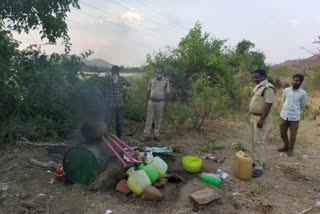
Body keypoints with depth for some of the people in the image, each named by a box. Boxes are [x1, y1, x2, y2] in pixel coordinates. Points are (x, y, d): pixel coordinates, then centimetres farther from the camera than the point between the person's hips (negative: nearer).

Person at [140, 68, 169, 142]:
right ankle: (146, 135, 8)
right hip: (151, 102, 2)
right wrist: (146, 101, 7)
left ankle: (156, 135, 18)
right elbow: (149, 91, 10)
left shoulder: (166, 81, -2)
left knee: (158, 120, 8)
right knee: (149, 119, 3)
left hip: (160, 102, -2)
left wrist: (166, 104, -6)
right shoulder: (152, 80, 5)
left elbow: (167, 93, -2)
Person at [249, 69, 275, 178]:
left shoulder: (268, 87, -17)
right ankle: (256, 161, 28)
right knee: (254, 140, 15)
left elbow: (268, 104, -23)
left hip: (261, 118, -10)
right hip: (254, 117, 10)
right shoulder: (258, 87, 13)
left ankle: (259, 167, -5)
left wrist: (261, 119, -26)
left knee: (258, 142, -9)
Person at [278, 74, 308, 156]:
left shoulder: (303, 93, -6)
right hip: (283, 115, 3)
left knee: (293, 135, 7)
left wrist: (294, 108, 11)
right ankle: (286, 146, 36)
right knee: (283, 133, 14)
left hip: (294, 117, -3)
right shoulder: (286, 90, 1)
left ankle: (290, 149, 27)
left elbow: (302, 105, 6)